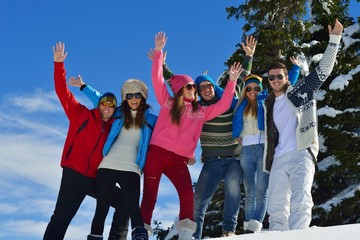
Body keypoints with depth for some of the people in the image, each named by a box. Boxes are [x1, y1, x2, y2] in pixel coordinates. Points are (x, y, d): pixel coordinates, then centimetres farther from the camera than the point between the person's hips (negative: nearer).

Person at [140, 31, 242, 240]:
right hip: (156, 153, -1)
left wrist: (232, 82, 1)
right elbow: (157, 79, 2)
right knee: (149, 195, -2)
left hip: (179, 160, 1)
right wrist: (159, 52, -5)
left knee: (187, 194, -18)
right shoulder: (167, 102, 10)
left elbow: (223, 106, 10)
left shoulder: (201, 111, 15)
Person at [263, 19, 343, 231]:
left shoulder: (300, 91, 8)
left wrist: (334, 39, -4)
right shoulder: (270, 105, 21)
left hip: (301, 154, -5)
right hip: (279, 159, 5)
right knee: (276, 207, 2)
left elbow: (323, 70, 1)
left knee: (300, 202, -22)